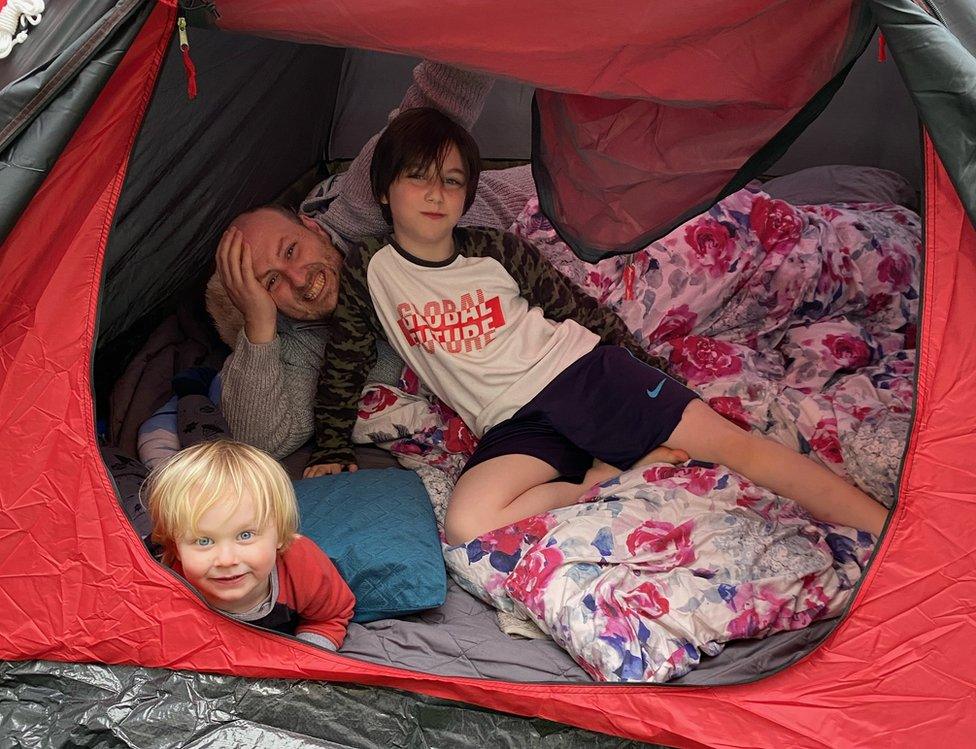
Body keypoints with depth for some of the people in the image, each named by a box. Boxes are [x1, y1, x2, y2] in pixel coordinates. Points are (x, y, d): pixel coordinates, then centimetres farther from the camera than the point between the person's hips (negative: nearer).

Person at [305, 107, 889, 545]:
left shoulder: (498, 252, 7)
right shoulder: (370, 272, 5)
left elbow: (578, 307, 14)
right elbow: (343, 371, 14)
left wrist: (644, 369, 12)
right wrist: (333, 453, 8)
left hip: (586, 371, 1)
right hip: (516, 424, -1)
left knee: (732, 442, -15)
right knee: (467, 524, -33)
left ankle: (889, 534, -13)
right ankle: (613, 478, -17)